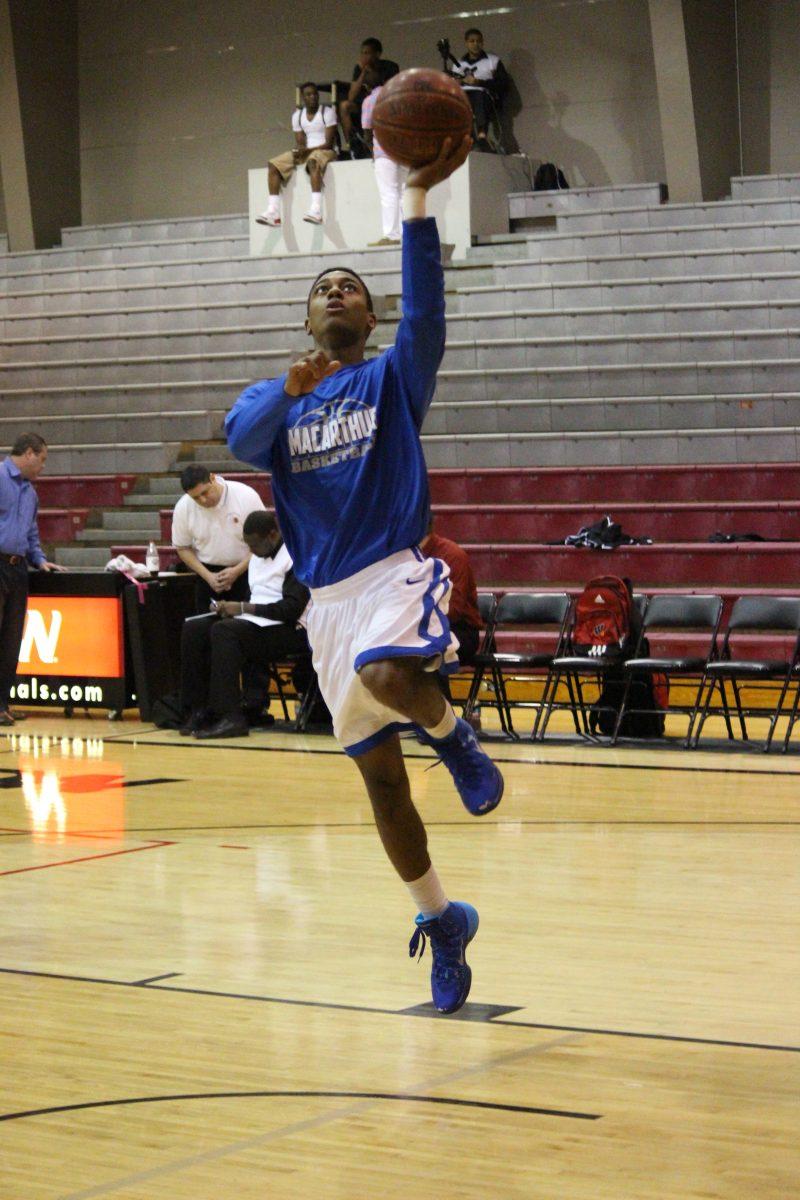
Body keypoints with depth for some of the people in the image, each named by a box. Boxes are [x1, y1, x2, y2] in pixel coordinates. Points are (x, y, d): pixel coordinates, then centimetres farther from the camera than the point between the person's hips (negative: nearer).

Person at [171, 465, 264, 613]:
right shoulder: (183, 508, -7)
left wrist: (237, 571, -18)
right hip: (208, 573, 2)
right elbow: (183, 548, 4)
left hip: (245, 570, -2)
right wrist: (207, 576, -9)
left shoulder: (246, 497, -15)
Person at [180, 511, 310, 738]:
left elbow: (292, 609, -18)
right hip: (256, 622, 9)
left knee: (223, 631, -31)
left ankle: (231, 717, -33)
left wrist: (243, 608, -17)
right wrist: (229, 607, 2)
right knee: (193, 629, -9)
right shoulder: (258, 557, 19)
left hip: (289, 629, -9)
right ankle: (198, 710, -13)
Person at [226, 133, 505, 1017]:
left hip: (396, 572, -4)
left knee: (389, 673, -38)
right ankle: (441, 921, 22)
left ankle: (454, 736, -4)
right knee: (378, 774, 7)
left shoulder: (392, 377, 5)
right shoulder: (275, 397, 12)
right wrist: (290, 390, -30)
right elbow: (242, 437, -10)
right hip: (329, 596, 4)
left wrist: (417, 199, -24)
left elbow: (425, 308, -14)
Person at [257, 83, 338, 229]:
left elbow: (329, 143, -13)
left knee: (313, 161, -41)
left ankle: (316, 210, -54)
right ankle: (273, 212, -20)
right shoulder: (297, 115, 10)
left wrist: (307, 150, -23)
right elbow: (300, 142, 9)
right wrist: (299, 151, -16)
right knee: (274, 164, -10)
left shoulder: (327, 112, -6)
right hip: (305, 152, 6)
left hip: (325, 151, -6)